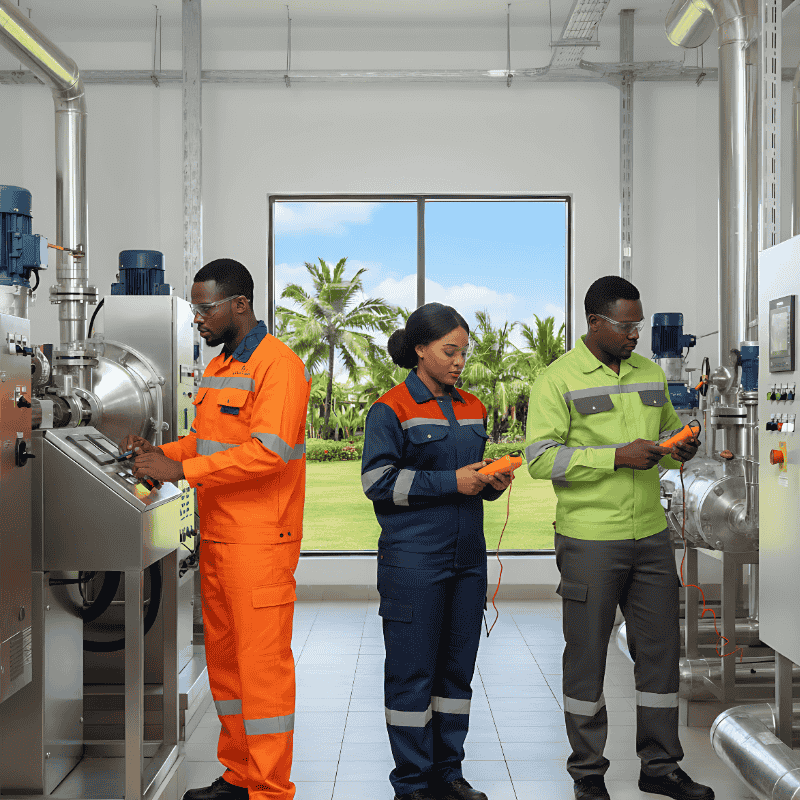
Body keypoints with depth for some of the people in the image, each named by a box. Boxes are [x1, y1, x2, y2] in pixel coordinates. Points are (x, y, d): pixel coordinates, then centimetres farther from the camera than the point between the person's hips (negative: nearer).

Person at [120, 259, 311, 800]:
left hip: (260, 544, -9)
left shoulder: (279, 365, -13)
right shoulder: (217, 367, 17)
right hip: (216, 539, 9)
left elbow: (268, 451, -24)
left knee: (262, 664, -3)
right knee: (223, 659, 15)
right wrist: (158, 453, 6)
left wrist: (180, 470, -22)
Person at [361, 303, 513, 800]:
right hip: (413, 562, -7)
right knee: (413, 672, 0)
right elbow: (378, 480, -13)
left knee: (458, 667, 12)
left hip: (467, 557, 7)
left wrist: (492, 483, 0)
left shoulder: (472, 408, 15)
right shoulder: (392, 409, -6)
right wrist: (452, 483, -17)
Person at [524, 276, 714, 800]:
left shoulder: (651, 374, 11)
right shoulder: (558, 380, -7)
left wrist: (681, 449, -1)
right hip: (589, 541, -5)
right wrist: (618, 457, -21)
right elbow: (540, 458, -15)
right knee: (587, 654, 4)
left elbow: (668, 430, 23)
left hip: (651, 536, 6)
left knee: (661, 648, 10)